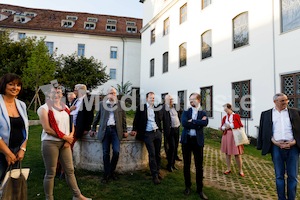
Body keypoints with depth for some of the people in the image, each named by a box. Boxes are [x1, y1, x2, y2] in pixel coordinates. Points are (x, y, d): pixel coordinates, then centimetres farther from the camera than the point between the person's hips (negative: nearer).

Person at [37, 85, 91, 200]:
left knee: (70, 170, 11)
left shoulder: (65, 107, 11)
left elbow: (71, 124, 11)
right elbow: (47, 129, -13)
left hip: (65, 143, 5)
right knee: (50, 173, 5)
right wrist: (65, 137, -11)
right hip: (50, 142, -5)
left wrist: (70, 138, -5)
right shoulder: (44, 108, -5)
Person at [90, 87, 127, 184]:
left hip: (116, 130, 0)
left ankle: (112, 171, 17)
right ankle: (106, 174, 15)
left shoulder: (120, 104, 6)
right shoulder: (102, 103, 7)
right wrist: (93, 128, 14)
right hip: (105, 130, 0)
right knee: (106, 153, 4)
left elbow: (123, 118, 7)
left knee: (116, 151, -5)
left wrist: (125, 131, 5)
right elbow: (97, 117, 13)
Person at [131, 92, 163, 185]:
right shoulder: (141, 107, 1)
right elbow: (136, 120, 1)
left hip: (157, 132, 4)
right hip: (148, 134, -4)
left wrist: (160, 130, 5)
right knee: (152, 154, -7)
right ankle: (154, 175, 0)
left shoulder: (156, 108, 11)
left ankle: (157, 172, 24)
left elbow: (159, 120, 15)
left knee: (158, 153, 10)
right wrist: (134, 130, -6)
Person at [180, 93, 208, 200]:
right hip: (186, 140, 1)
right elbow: (184, 123, -14)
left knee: (199, 166, 5)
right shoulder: (186, 112, 5)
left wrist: (192, 122, -17)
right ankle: (188, 186, 27)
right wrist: (198, 123, -14)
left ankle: (199, 189, 19)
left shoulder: (203, 113, 5)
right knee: (186, 164, 11)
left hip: (198, 141, -1)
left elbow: (205, 123, -17)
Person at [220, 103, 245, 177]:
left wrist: (230, 125, -12)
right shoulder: (224, 117, 9)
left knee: (237, 154, 0)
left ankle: (240, 170, 14)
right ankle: (228, 169, 23)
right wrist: (224, 127, -12)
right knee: (227, 153, 10)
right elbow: (222, 127, 10)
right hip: (226, 136, 4)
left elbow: (240, 125, -9)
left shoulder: (236, 116, -4)